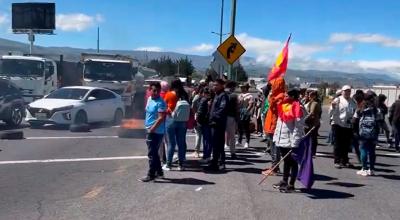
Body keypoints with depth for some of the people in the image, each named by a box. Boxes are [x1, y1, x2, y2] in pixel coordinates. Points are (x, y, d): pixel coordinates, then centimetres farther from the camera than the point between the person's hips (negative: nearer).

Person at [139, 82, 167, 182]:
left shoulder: (160, 102, -16)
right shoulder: (149, 99, 11)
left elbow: (161, 118, -22)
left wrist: (152, 129, -22)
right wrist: (148, 128, 16)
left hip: (156, 132, -9)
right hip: (150, 131, 9)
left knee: (152, 154, -3)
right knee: (154, 153, 17)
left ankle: (151, 175, 5)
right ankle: (159, 172, 28)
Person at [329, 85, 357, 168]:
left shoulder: (352, 101, 10)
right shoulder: (337, 100, -5)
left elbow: (355, 112, 20)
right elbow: (331, 113, -10)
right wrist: (333, 106, -29)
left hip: (348, 125, 5)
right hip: (338, 125, -5)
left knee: (346, 144, 11)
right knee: (338, 144, 1)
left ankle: (344, 161, 23)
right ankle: (337, 161, 9)